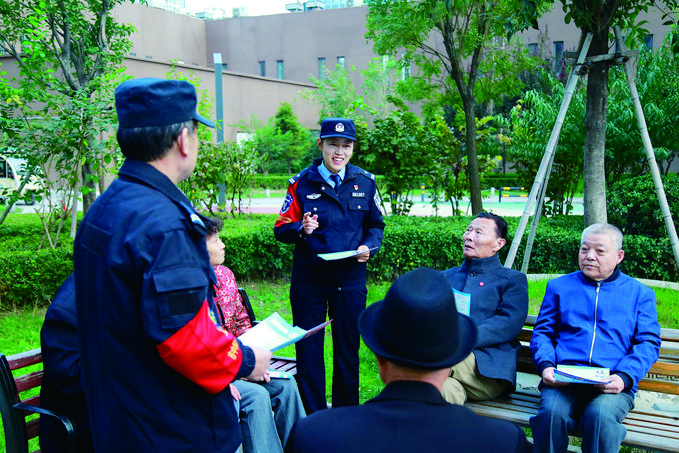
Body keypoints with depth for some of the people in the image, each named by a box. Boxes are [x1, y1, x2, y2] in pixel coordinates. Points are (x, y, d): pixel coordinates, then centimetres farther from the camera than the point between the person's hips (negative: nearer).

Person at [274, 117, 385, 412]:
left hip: (350, 278, 2)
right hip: (309, 279, -1)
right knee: (308, 349, 5)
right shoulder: (302, 183, -1)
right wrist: (302, 230, -22)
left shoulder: (364, 182, 4)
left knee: (348, 347, 11)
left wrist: (369, 247, -6)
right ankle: (312, 417, 19)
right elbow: (282, 229, -1)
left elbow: (376, 224, 14)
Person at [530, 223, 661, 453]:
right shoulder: (559, 286, 21)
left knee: (601, 415, -35)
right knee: (551, 412, -32)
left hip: (613, 384, -1)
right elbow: (542, 332, 16)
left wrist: (624, 377, -10)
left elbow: (648, 342, 9)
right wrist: (545, 365, -5)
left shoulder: (640, 293, 18)